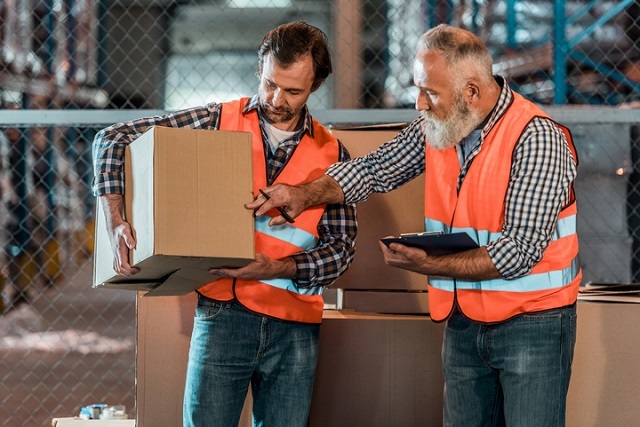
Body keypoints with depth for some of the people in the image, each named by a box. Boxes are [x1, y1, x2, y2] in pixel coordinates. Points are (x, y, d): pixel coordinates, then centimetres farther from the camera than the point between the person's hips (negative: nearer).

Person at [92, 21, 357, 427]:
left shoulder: (331, 153, 7)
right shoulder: (218, 121, 2)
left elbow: (341, 248, 3)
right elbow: (113, 140, 2)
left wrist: (278, 268, -14)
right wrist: (117, 221, -11)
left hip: (295, 328, 2)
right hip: (223, 315, -2)